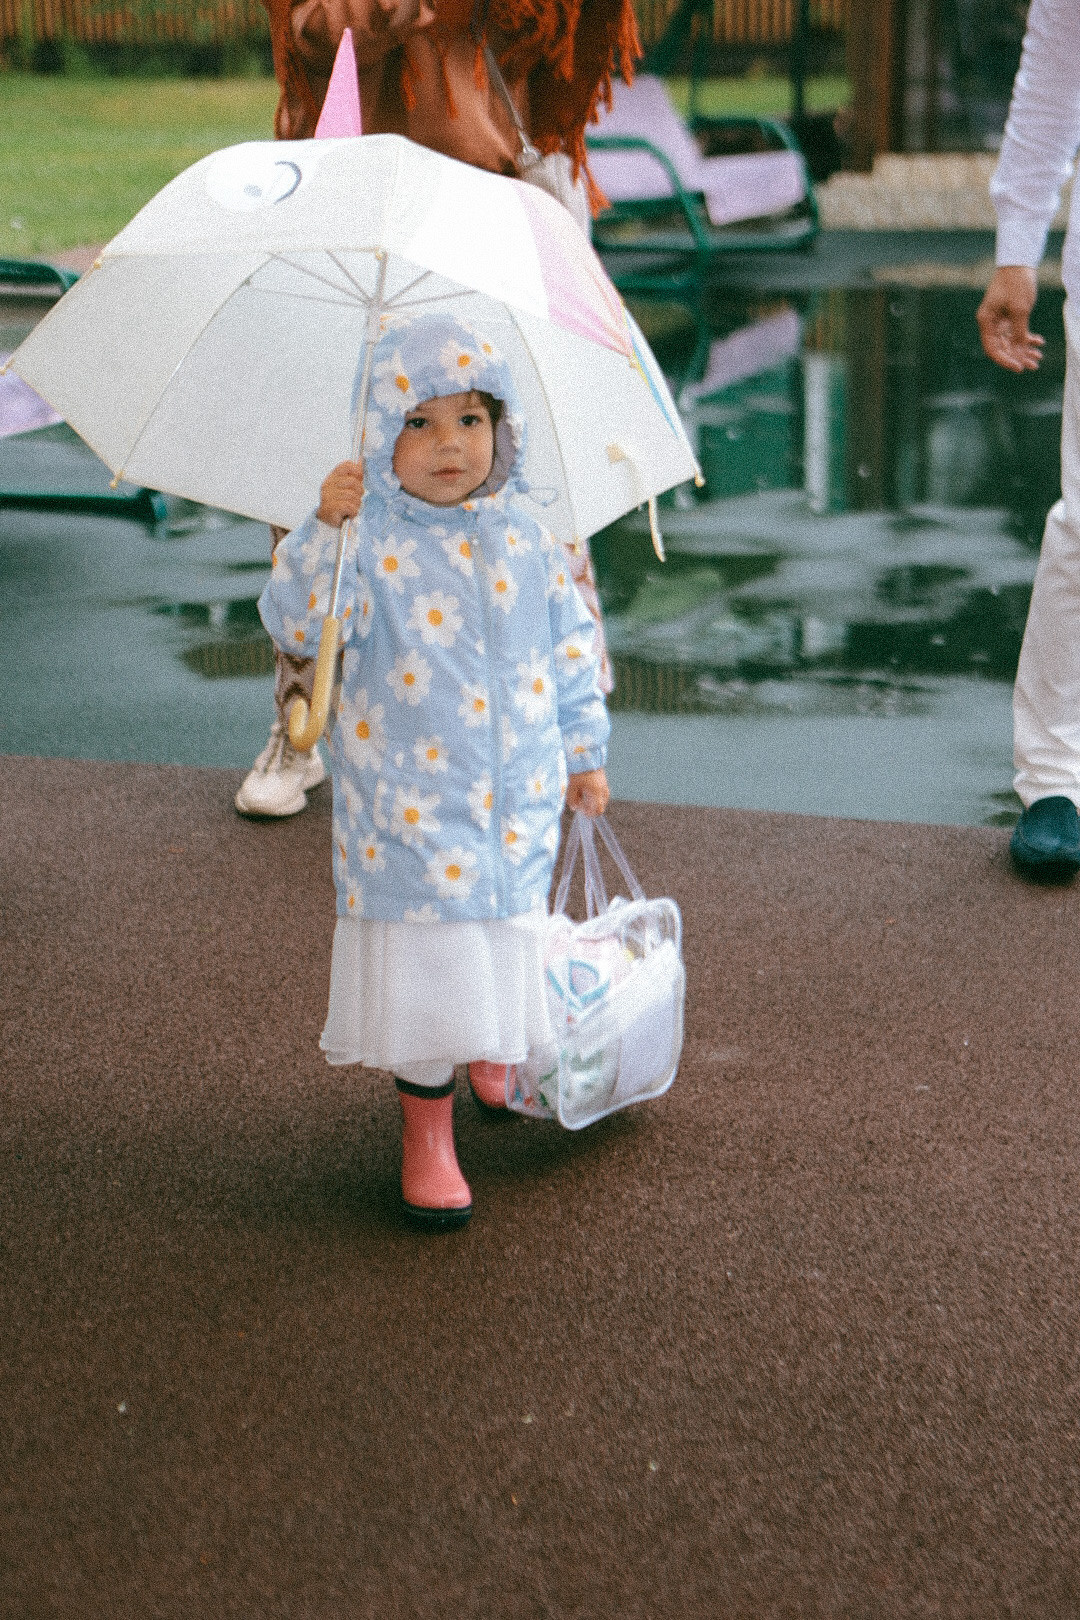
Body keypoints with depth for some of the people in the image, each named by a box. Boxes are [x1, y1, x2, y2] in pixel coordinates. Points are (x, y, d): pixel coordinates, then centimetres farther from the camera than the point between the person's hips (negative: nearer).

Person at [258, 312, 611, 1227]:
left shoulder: (524, 537, 2)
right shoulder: (371, 540, -11)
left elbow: (571, 647, 12)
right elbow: (294, 623, -23)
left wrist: (585, 751, 16)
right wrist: (324, 528, -35)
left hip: (518, 794, 4)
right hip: (407, 804, -4)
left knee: (508, 937, 15)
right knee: (423, 954, 2)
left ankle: (493, 1050, 47)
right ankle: (426, 1130, 18)